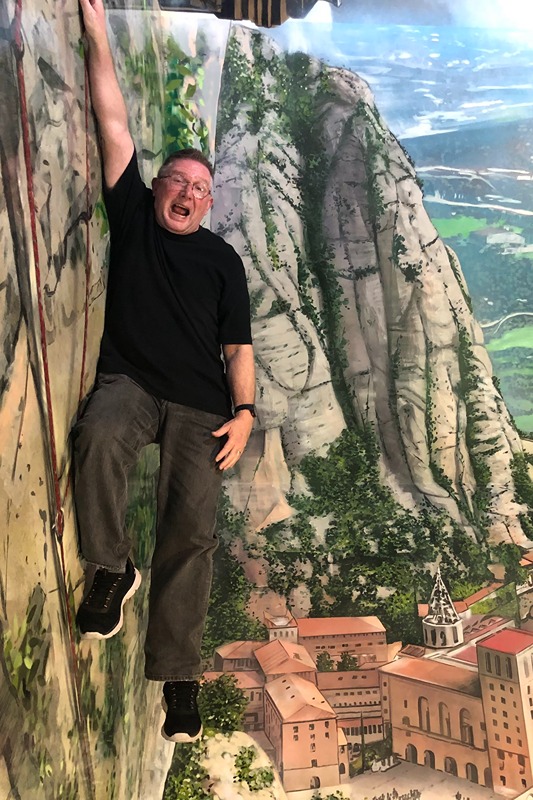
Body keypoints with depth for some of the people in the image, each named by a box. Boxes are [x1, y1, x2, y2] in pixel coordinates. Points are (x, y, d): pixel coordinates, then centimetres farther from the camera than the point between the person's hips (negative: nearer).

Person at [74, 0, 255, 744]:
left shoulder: (222, 259, 11)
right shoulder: (133, 216, 11)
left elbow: (238, 346, 7)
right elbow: (114, 125, 6)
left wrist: (244, 412, -7)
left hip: (200, 405, 1)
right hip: (129, 383, 0)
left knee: (192, 527, -10)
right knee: (99, 439, -36)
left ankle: (178, 676, -2)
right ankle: (112, 570, -14)